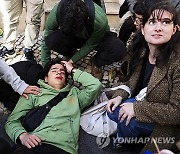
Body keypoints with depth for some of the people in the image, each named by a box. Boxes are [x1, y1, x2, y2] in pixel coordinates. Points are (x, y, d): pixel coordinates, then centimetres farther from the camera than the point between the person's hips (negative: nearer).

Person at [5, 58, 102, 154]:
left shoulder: (74, 94, 28)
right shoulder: (34, 93, 23)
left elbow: (96, 85, 12)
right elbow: (12, 121, 16)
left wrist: (72, 70, 24)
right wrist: (22, 135, -7)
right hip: (34, 145, -1)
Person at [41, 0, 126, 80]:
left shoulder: (100, 21, -40)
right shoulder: (55, 14, -33)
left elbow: (90, 45, -20)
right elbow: (46, 43, -17)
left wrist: (72, 61, -19)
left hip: (95, 38, -1)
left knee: (119, 50, -34)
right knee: (51, 40, -33)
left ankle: (96, 62, 0)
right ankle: (71, 54, 2)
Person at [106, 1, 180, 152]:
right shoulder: (140, 51, -9)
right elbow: (131, 81, 9)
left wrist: (137, 109, -27)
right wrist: (120, 96, -10)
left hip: (166, 121, -6)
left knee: (125, 117, -21)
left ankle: (124, 141, 13)